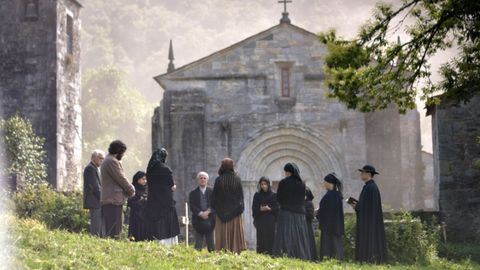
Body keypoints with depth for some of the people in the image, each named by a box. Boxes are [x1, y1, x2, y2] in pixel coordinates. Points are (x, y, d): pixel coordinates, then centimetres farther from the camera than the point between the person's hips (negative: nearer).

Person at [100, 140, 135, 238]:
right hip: (113, 200, -11)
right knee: (113, 230, -12)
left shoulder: (107, 160, 20)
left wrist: (129, 188, 12)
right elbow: (121, 179, -14)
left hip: (109, 199, 11)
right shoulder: (112, 161, -13)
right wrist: (131, 190, 0)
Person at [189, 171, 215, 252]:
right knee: (198, 245, -1)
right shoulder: (193, 193, 8)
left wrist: (208, 212, -17)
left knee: (211, 245, 3)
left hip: (209, 222, 1)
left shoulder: (212, 192, 9)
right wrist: (201, 213, -16)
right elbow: (192, 207, -2)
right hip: (198, 221, -1)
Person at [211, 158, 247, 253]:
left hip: (222, 212, 0)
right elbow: (241, 196, 0)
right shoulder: (237, 180, -4)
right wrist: (240, 207, 9)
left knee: (223, 234, 2)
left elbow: (214, 197, -1)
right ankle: (235, 251, 0)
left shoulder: (218, 180, -6)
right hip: (235, 212, 0)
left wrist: (214, 208, 10)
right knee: (235, 233, 4)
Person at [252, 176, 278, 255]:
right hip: (260, 220, 1)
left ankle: (270, 254, -6)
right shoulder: (257, 195, 10)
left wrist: (269, 209, -12)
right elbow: (254, 208, 8)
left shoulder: (273, 195, 6)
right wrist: (260, 209, -10)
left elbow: (277, 208, 4)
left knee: (270, 238, -7)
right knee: (260, 239, -4)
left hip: (270, 220, -1)